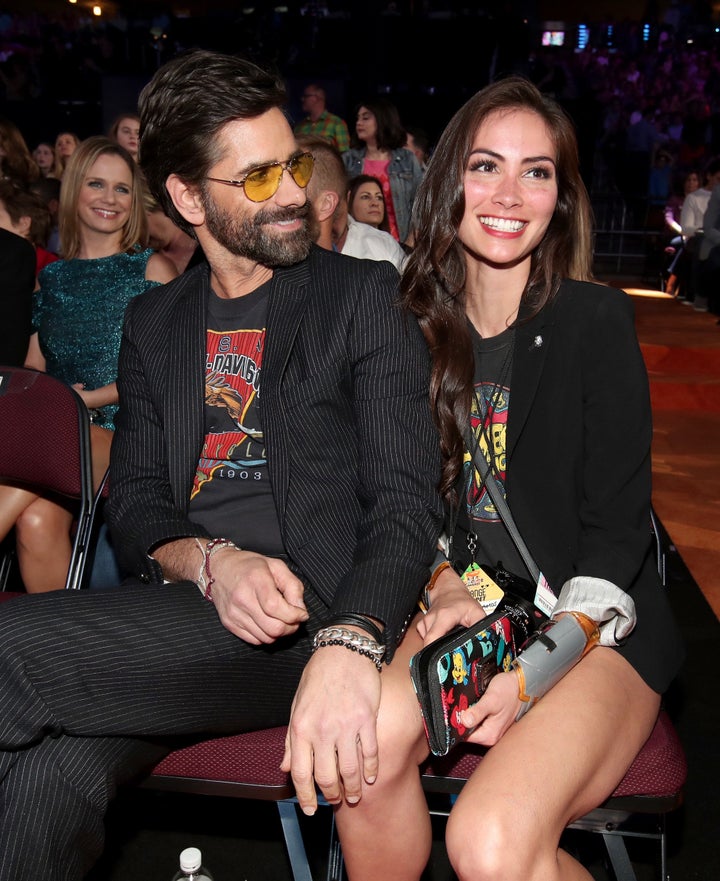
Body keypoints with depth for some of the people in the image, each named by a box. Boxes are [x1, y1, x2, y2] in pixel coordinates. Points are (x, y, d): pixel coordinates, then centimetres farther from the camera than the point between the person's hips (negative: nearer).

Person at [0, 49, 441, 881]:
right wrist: (212, 562, -12)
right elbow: (133, 500, 12)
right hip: (179, 616, 4)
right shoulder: (153, 322, 18)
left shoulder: (364, 295, 4)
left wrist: (349, 642, -25)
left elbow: (405, 498, -6)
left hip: (316, 621, -4)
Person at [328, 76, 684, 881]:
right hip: (464, 606, 3)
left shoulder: (596, 320, -6)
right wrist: (447, 584, -10)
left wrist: (540, 668, -19)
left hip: (596, 623, -3)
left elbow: (617, 527, -7)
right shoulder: (417, 323, 5)